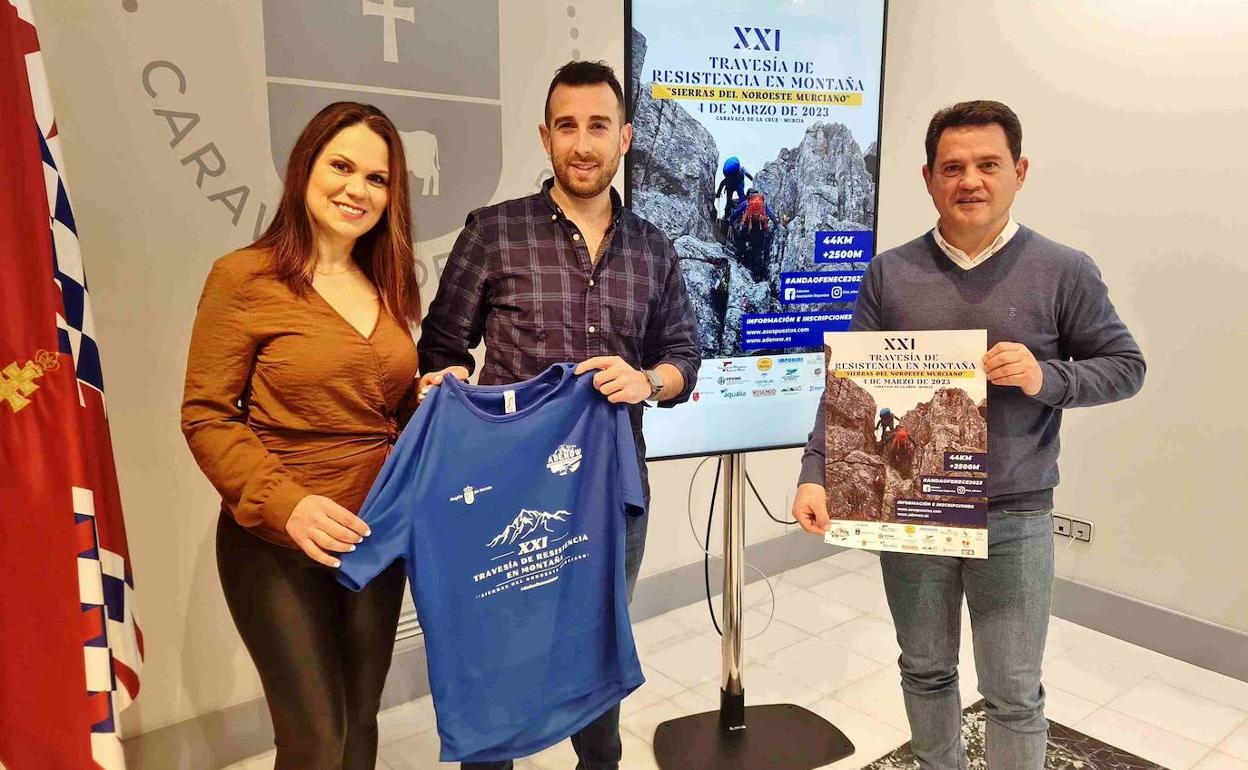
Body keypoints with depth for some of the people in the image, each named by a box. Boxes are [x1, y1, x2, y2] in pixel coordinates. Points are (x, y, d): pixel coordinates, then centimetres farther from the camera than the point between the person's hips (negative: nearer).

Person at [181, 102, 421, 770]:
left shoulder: (386, 287, 9)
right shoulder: (244, 276, -8)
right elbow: (206, 418, -10)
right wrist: (286, 505, -22)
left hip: (377, 535, 6)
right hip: (277, 541, -5)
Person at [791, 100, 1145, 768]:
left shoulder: (1064, 272, -4)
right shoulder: (889, 273, 0)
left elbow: (1124, 365, 2)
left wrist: (1048, 378, -19)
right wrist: (816, 474, -14)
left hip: (1014, 519, -2)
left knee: (1014, 694, 10)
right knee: (925, 671, 19)